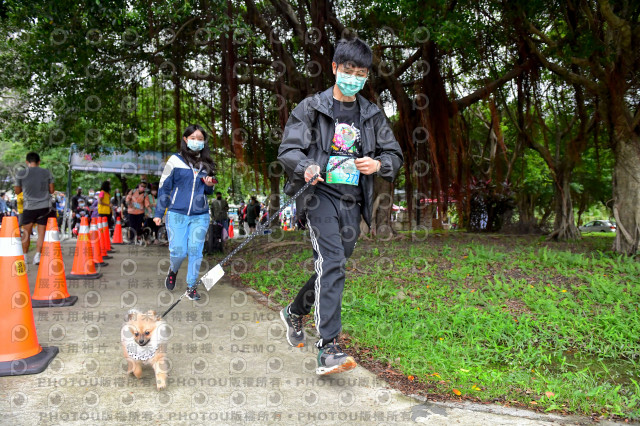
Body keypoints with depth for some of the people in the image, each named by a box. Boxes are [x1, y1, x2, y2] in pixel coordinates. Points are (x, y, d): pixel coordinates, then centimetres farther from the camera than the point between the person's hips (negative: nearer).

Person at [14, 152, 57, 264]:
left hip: (29, 207, -1)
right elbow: (51, 190, 6)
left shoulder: (21, 174, -1)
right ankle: (37, 255, -1)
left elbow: (17, 191, 9)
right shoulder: (47, 172, 2)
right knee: (41, 233, 5)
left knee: (26, 233, 12)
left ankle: (24, 256, 16)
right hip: (45, 206, 1)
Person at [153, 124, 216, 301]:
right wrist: (158, 213, 2)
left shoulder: (206, 164, 11)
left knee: (195, 251, -3)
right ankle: (173, 271, 29)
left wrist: (209, 185, -2)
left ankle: (191, 286, 12)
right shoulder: (175, 160, 0)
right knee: (178, 251, -5)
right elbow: (164, 187, 3)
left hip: (200, 216, 3)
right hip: (177, 214, -2)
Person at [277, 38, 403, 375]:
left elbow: (395, 155, 18)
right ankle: (328, 349, -20)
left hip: (353, 201, 5)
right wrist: (305, 167, -23)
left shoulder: (372, 115, 16)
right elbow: (288, 149, -1)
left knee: (332, 267, 12)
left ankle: (295, 313, 38)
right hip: (321, 195, -5)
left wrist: (379, 164, -6)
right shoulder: (311, 108, 4)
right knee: (331, 265, -20)